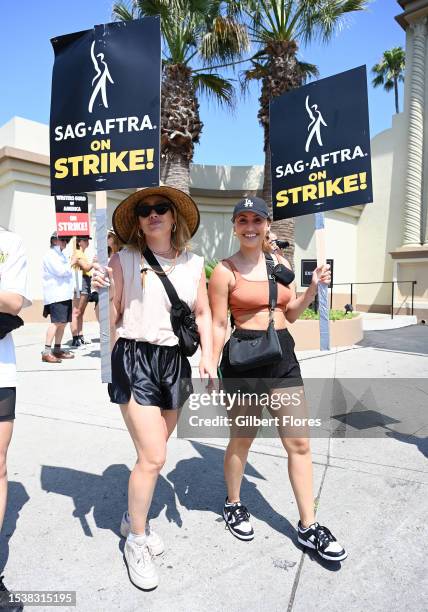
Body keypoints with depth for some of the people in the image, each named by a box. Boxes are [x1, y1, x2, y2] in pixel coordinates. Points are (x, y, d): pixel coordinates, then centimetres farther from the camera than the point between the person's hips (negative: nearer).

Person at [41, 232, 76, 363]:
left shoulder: (61, 255, 25)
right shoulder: (50, 255, -5)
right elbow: (61, 271, -16)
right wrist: (72, 263, -5)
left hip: (65, 294, 10)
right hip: (56, 295, -9)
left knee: (63, 322, 9)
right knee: (57, 322, -15)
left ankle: (57, 349, 16)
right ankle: (46, 352, -15)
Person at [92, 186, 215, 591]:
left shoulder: (192, 263, 7)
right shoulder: (123, 260, -4)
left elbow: (202, 314, 12)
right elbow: (111, 319, -2)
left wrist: (207, 355, 2)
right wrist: (101, 290, -21)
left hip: (175, 360, 5)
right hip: (134, 359, -4)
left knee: (153, 452, 15)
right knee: (152, 457, -7)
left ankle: (133, 518, 41)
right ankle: (136, 541, 19)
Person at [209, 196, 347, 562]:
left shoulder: (281, 264, 9)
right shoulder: (225, 271, -6)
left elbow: (290, 314, 15)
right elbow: (218, 325, -5)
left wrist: (314, 288, 0)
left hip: (284, 355, 5)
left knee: (299, 443, 7)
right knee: (242, 439, 12)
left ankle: (308, 526, 24)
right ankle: (234, 505, 39)